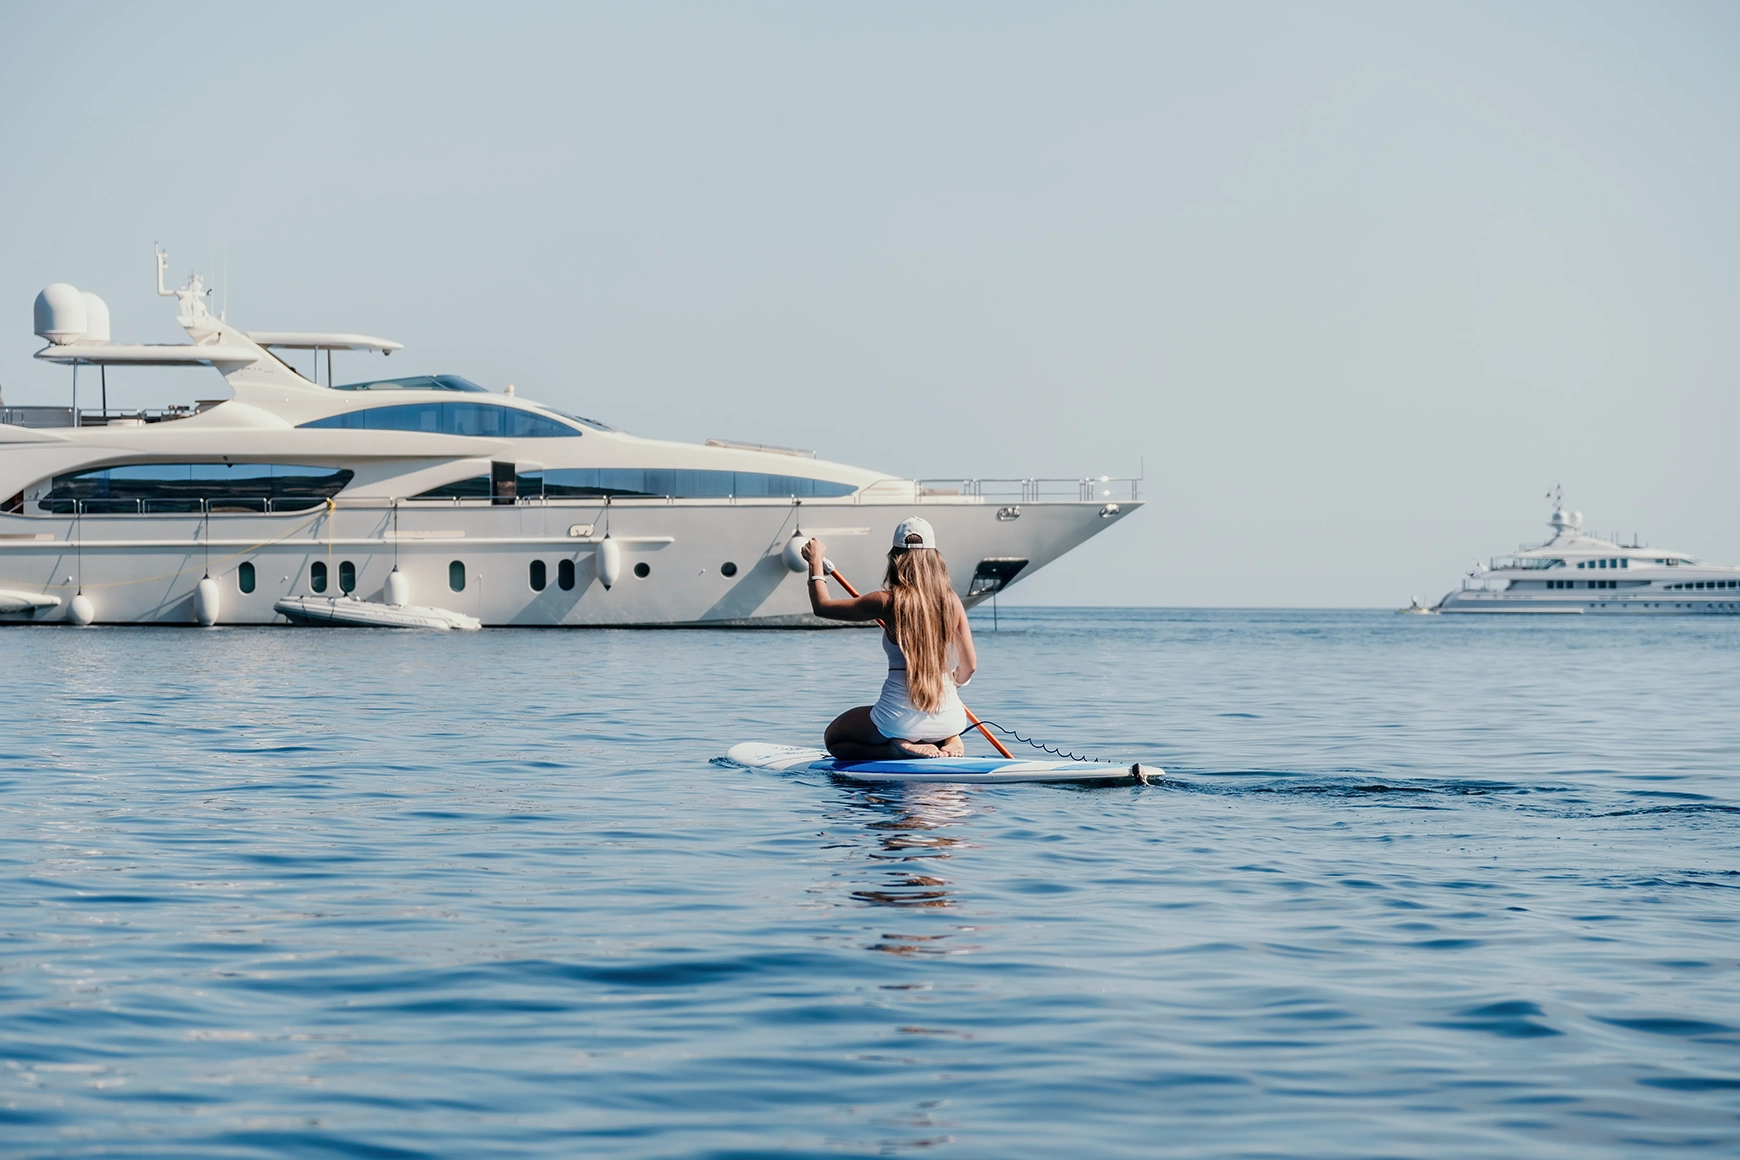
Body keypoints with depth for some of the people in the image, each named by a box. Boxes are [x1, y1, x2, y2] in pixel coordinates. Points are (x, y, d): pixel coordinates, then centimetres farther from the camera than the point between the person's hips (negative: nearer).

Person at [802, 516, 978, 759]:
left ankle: (899, 748, -2)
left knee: (833, 739, 24)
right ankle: (949, 742, 5)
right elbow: (969, 666, 5)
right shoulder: (951, 601, -1)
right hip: (947, 719, 4)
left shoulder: (887, 601, -8)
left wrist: (816, 562, 18)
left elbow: (822, 606, 2)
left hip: (898, 717, -4)